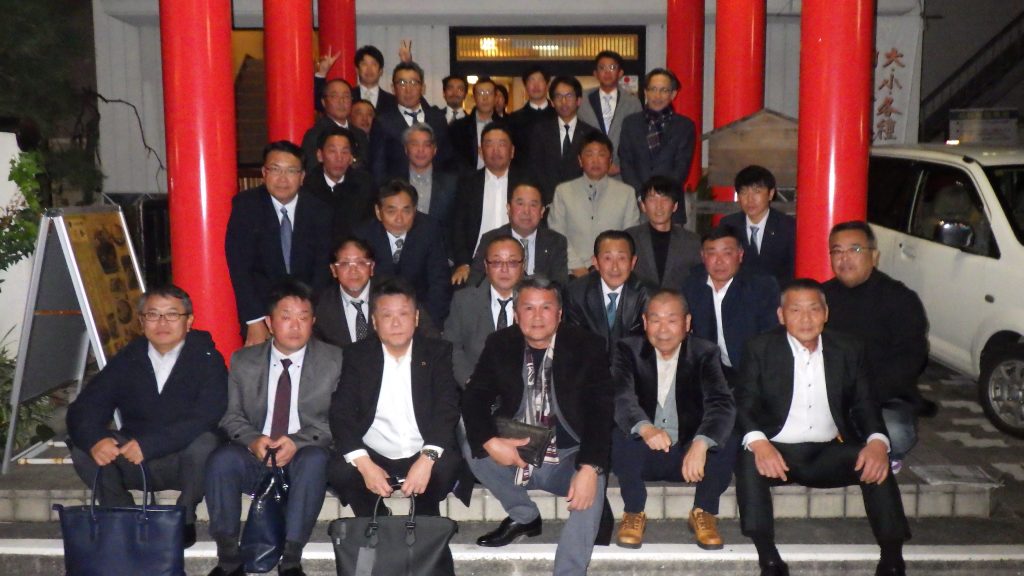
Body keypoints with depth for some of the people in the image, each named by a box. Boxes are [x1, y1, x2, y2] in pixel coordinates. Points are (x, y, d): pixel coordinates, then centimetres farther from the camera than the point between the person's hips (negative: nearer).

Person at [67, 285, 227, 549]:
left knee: (205, 443, -34)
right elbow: (82, 410, -4)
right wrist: (95, 440, -28)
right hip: (135, 464, 3)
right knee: (83, 448, -19)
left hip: (185, 462, -3)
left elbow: (205, 418, -23)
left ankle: (185, 518, -8)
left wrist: (148, 444, -33)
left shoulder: (207, 359, -9)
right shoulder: (126, 361, 3)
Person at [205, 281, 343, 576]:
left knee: (315, 460, -36)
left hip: (304, 457, -1)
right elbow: (231, 416, 8)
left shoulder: (334, 361, 3)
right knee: (220, 460, -29)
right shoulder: (243, 361, 10)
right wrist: (252, 439, -15)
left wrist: (298, 441, -19)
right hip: (254, 457, 2)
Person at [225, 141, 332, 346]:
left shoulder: (318, 210, -3)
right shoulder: (245, 205, -7)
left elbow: (323, 268, -7)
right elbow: (239, 267, -12)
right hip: (261, 304, -1)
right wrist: (255, 321, -19)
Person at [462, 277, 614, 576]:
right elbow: (474, 397, -5)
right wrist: (491, 442, -26)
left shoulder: (586, 346, -8)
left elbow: (600, 411, -15)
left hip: (568, 459, -3)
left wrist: (589, 468, -31)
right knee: (470, 446, -20)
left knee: (593, 486, -33)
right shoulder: (500, 345, 1)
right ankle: (524, 516, 3)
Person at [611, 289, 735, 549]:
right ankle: (634, 513, -7)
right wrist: (645, 429, -48)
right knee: (621, 438, -31)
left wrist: (701, 444, -42)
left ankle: (703, 513, -1)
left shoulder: (705, 353, -5)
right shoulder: (628, 350, -6)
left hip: (690, 454, 0)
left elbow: (722, 404, -22)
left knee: (725, 445, -28)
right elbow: (621, 398, -25)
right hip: (642, 455, 0)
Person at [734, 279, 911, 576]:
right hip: (776, 451, -2)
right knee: (750, 462, -32)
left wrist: (877, 440, -18)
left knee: (876, 464, -24)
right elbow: (745, 404, -7)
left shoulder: (848, 349, 7)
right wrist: (757, 441, -29)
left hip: (829, 454, 2)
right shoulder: (760, 348, 0)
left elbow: (865, 405, 5)